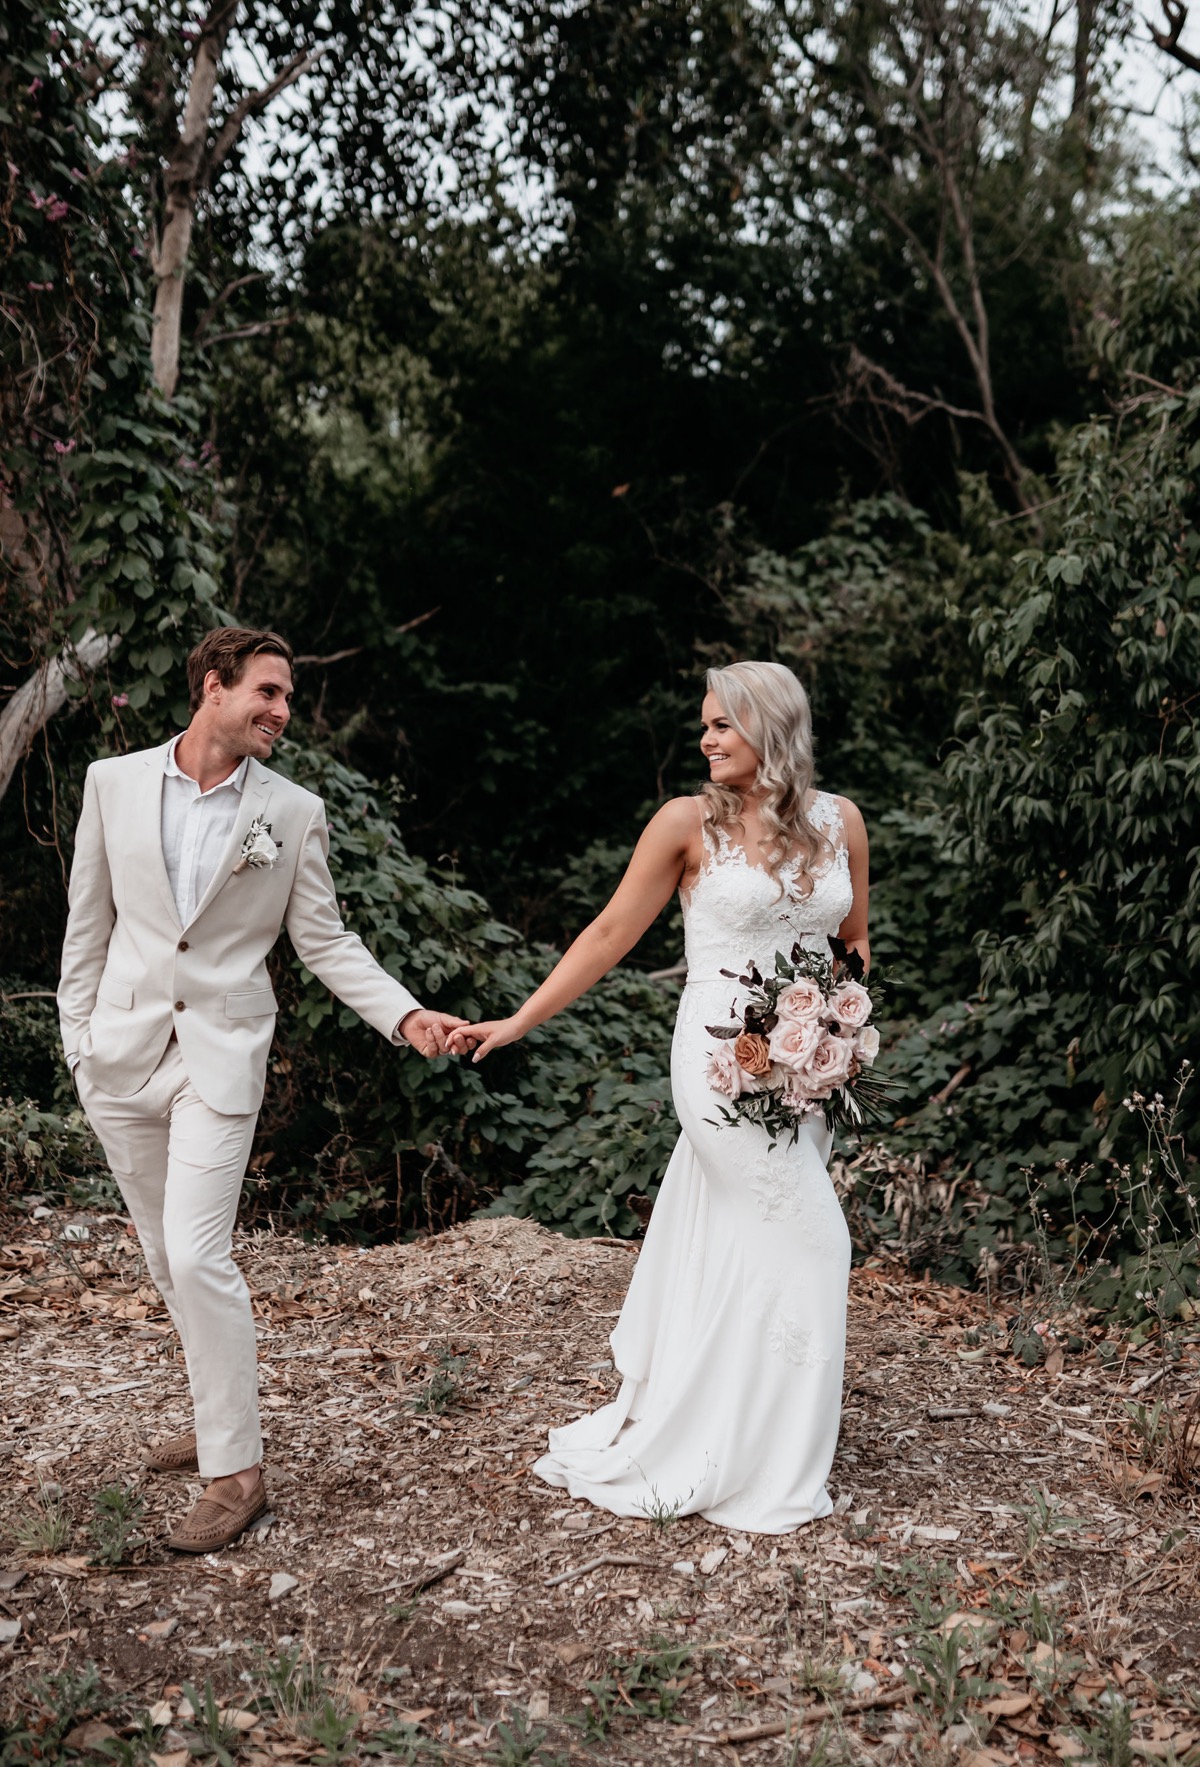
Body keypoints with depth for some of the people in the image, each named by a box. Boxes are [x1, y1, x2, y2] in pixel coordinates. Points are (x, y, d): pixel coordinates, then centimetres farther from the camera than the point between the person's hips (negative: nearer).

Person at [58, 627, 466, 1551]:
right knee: (169, 1258, 14)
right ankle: (223, 1409, 33)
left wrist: (406, 1014, -13)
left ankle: (236, 1469, 2)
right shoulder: (114, 782, 2)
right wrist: (79, 1036, 7)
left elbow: (326, 941, 0)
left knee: (198, 1257, -10)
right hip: (121, 1050, 3)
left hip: (221, 1053, -3)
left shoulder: (294, 812, -2)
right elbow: (90, 921, 8)